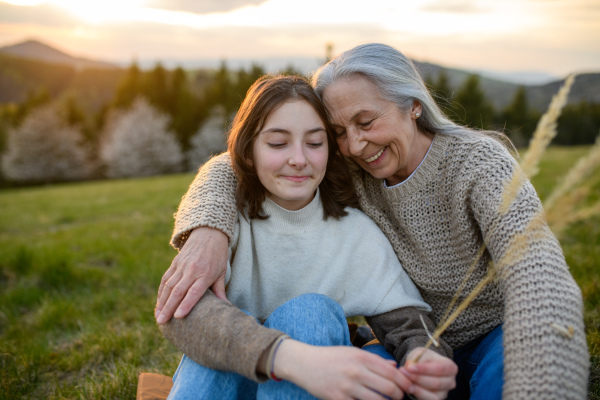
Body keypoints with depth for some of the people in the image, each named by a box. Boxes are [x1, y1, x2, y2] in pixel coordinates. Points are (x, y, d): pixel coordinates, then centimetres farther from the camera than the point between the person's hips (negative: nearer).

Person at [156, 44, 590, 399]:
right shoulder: (348, 171, -10)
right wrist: (208, 232, -33)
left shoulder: (478, 162, -21)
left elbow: (540, 281, -37)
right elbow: (233, 166, -12)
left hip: (495, 340, -3)